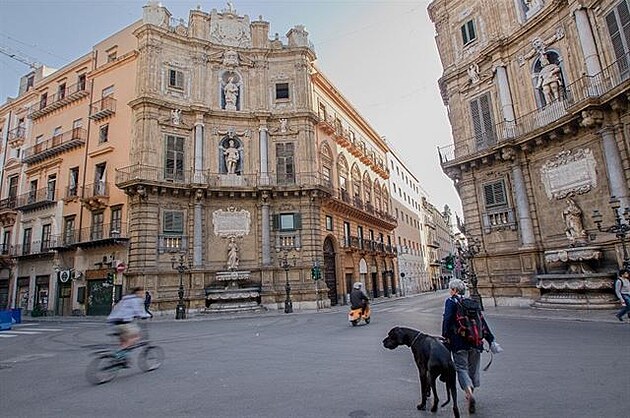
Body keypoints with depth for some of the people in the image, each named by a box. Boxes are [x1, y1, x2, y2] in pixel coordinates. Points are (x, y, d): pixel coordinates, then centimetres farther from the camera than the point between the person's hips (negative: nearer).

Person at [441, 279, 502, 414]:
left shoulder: (451, 301, -5)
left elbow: (447, 319, -17)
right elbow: (482, 322, 10)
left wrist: (445, 336, -11)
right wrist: (490, 340, 14)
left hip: (458, 341, -5)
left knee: (461, 368, -1)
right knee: (473, 367, 18)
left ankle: (470, 394, -22)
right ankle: (470, 394, 32)